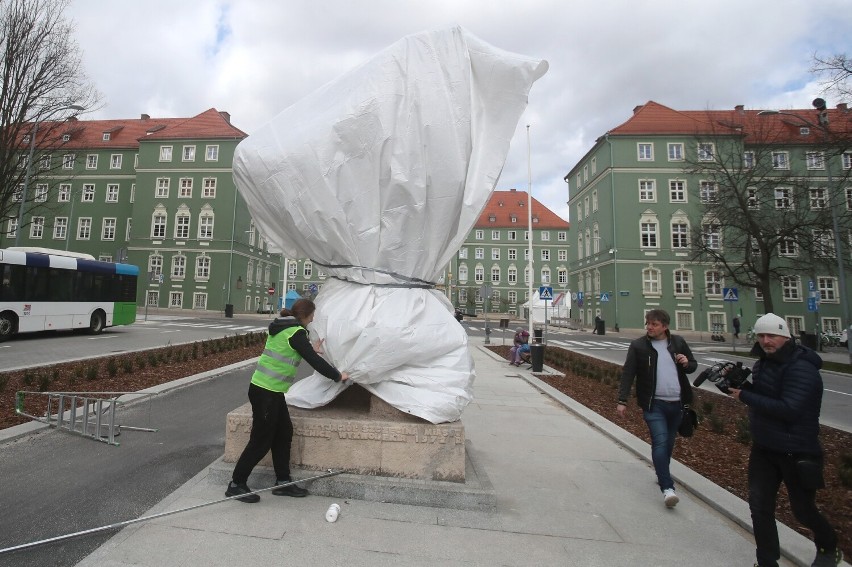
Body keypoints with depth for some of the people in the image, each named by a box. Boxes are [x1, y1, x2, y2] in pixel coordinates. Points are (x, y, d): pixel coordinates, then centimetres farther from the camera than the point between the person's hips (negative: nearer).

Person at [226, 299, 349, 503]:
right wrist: (337, 375, -5)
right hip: (266, 393, -10)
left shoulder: (282, 328, 9)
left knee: (284, 433, 15)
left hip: (272, 391, 10)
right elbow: (314, 361, -16)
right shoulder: (296, 332, -18)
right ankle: (236, 485, 22)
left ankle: (283, 482, 26)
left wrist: (311, 349, 31)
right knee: (261, 440, 5)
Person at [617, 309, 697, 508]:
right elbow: (628, 374, -7)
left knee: (669, 442, 16)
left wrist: (687, 363, -9)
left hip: (676, 403, 4)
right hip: (654, 404, -4)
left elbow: (693, 365, 17)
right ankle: (667, 487, -6)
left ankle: (662, 474, 37)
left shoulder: (678, 342, 4)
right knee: (660, 442, -12)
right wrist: (622, 400, -12)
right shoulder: (638, 346, -7)